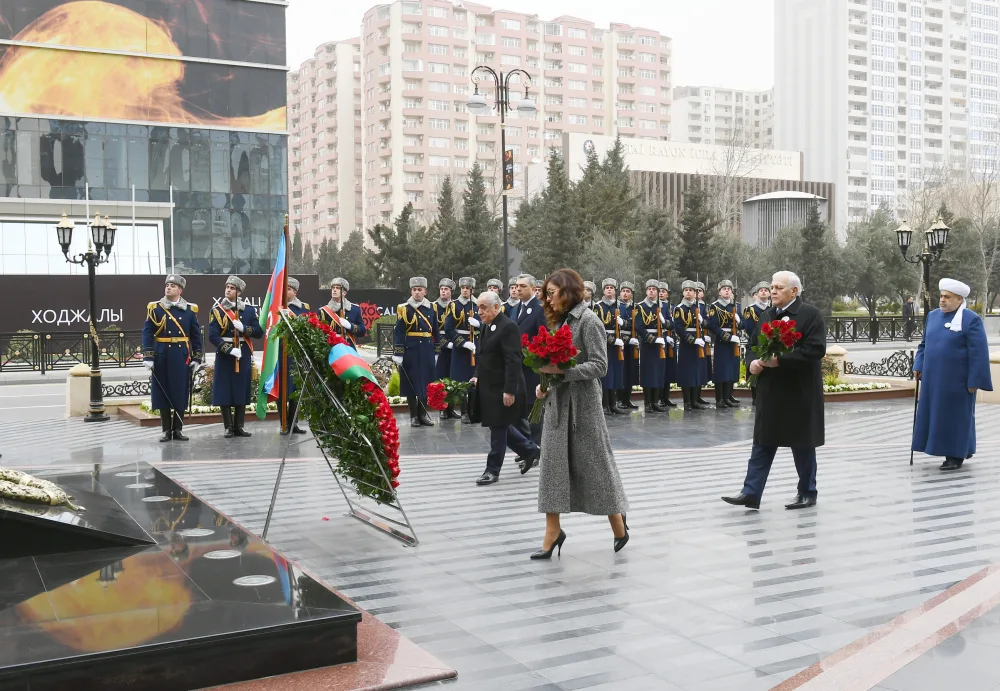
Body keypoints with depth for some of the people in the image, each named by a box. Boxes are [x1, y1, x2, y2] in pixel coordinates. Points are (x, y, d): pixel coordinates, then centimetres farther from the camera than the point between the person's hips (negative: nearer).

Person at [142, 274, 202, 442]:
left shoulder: (190, 309, 5)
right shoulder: (155, 308, 2)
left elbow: (196, 335, 6)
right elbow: (147, 334, -2)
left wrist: (196, 358, 1)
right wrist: (147, 357, -10)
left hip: (182, 358, 1)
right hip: (161, 357, -1)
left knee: (181, 393, 4)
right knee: (163, 393, 3)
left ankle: (178, 430, 13)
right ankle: (166, 430, 10)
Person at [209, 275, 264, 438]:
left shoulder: (249, 310, 6)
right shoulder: (217, 310, -1)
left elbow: (259, 332, 2)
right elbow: (213, 336, -9)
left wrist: (244, 328, -15)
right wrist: (229, 350, -18)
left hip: (244, 355, 2)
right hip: (225, 355, -2)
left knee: (242, 391, 5)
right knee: (224, 392, -1)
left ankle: (239, 426, 13)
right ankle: (228, 427, 7)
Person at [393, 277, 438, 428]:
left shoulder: (431, 308, 8)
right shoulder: (404, 308, -4)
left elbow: (435, 331, 13)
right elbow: (398, 332, -8)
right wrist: (397, 353, -14)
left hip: (427, 350, 4)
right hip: (410, 350, -4)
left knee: (425, 382, 8)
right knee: (411, 382, 2)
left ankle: (423, 414, 18)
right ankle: (413, 415, 10)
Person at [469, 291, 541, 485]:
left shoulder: (508, 327, -18)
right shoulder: (487, 326, 10)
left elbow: (513, 361, -22)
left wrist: (509, 390, -24)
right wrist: (478, 376, 9)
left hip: (502, 388, -9)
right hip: (489, 387, 9)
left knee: (499, 427, 1)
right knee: (500, 426, 15)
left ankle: (492, 469, 11)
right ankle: (530, 450, 30)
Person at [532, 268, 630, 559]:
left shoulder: (588, 320, -10)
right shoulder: (559, 321, 13)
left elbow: (599, 365, -16)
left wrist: (562, 371, -23)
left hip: (582, 403, -7)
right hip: (557, 402, 8)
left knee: (595, 464, 2)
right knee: (552, 464, 3)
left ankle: (617, 521, 21)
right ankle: (552, 532, 8)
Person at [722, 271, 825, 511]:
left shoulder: (810, 314, -8)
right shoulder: (766, 316, 13)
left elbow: (816, 349, -19)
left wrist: (780, 360, -23)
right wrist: (753, 361, -3)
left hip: (799, 393, -6)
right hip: (770, 392, 6)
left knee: (803, 444, 7)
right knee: (763, 443, 4)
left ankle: (807, 493, 20)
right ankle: (751, 492, 5)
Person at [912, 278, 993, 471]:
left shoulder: (971, 320, -13)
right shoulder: (933, 316, 7)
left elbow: (979, 353, -14)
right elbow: (924, 344, 16)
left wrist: (974, 381, -17)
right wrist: (918, 366, 5)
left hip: (957, 380, -7)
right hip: (934, 378, 7)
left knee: (956, 415, 2)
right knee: (936, 415, 11)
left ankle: (956, 456, 13)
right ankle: (962, 448, 28)